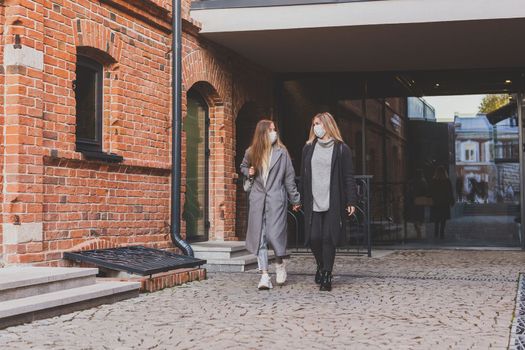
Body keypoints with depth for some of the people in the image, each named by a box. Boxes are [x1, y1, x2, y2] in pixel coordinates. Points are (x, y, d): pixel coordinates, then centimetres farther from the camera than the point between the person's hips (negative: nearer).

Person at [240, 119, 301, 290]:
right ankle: (265, 275, 2)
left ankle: (279, 263, 24)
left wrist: (295, 200, 7)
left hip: (276, 199, -2)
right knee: (260, 236, -2)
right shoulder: (251, 152, 6)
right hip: (257, 199, 2)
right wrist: (249, 172, 2)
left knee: (274, 234, -7)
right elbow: (243, 167, 26)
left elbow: (289, 177, 5)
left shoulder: (281, 152, 1)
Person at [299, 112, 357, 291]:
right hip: (313, 202, 3)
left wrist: (351, 201, -6)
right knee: (313, 238, -1)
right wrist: (300, 198, 9)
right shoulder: (308, 148, 12)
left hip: (333, 202, -3)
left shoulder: (341, 149, 1)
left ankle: (327, 275, 6)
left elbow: (348, 176, 0)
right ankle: (321, 266, 26)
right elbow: (303, 175, 13)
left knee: (328, 238, -3)